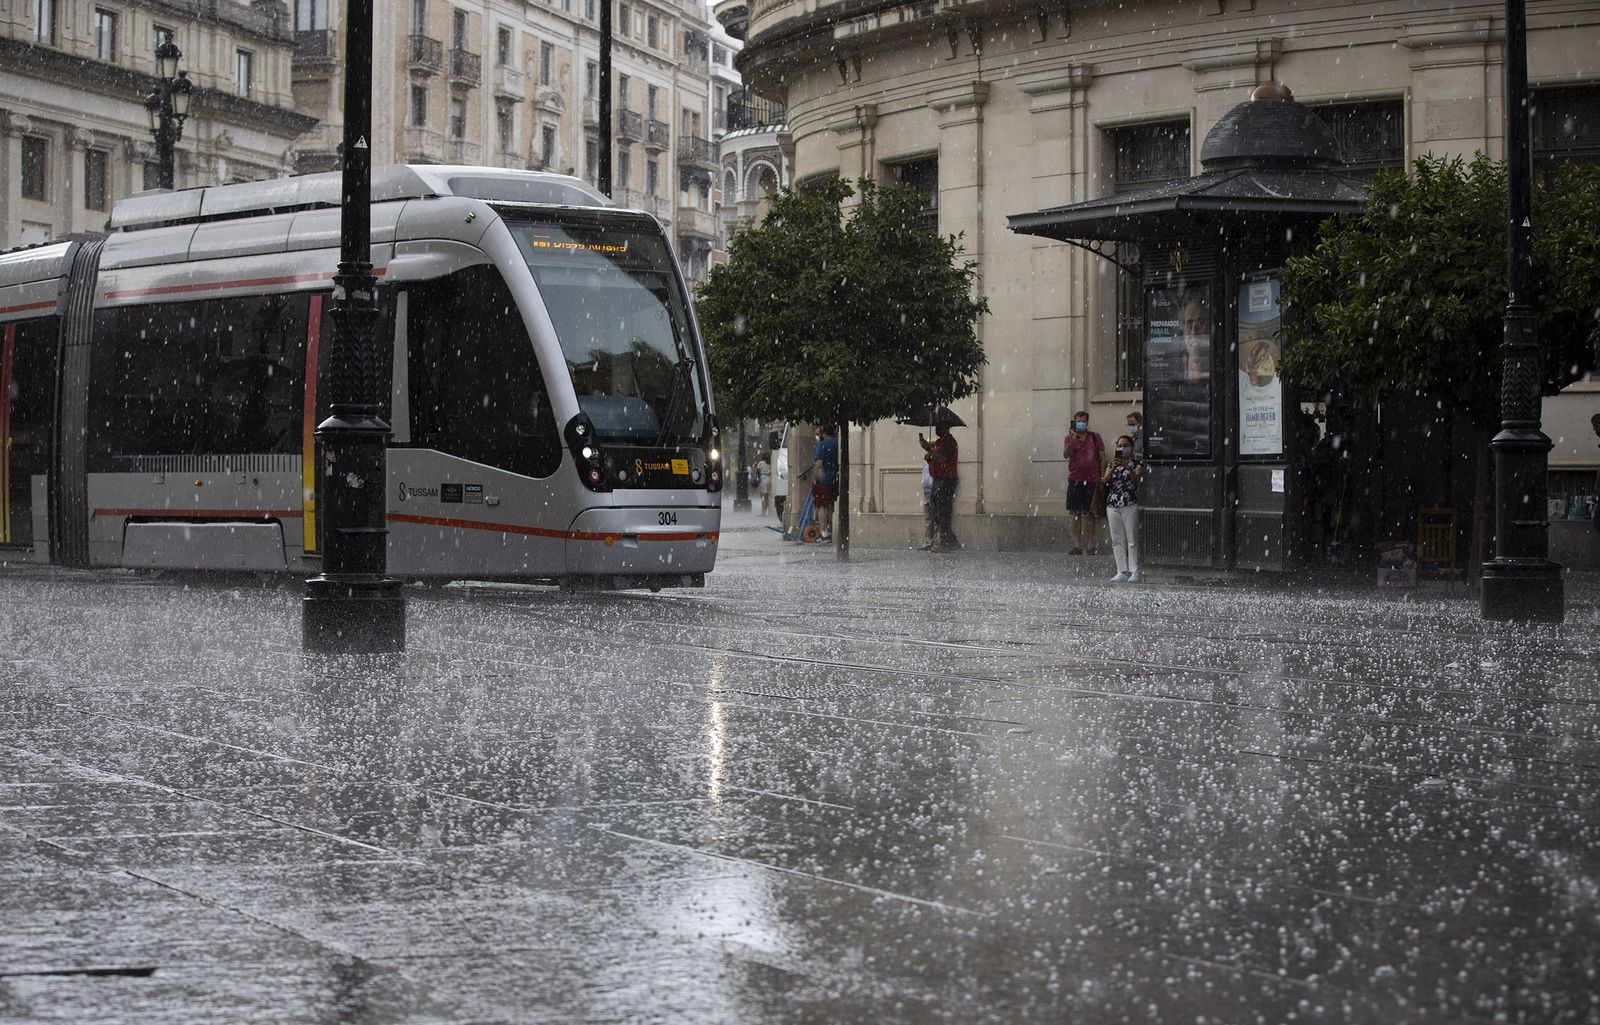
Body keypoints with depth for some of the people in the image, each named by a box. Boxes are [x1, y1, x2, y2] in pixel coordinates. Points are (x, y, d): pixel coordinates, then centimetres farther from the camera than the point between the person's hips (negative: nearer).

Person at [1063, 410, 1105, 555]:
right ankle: (1077, 545, 2)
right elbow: (1065, 455, -8)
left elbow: (1102, 458, 9)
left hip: (1091, 480, -1)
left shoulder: (1095, 437, 9)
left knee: (1090, 514, 1)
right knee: (1076, 514, 0)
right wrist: (1073, 439, -19)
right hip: (1075, 479, 1)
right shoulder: (1070, 438, 9)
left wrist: (1102, 477, 1)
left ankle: (1091, 545, 3)